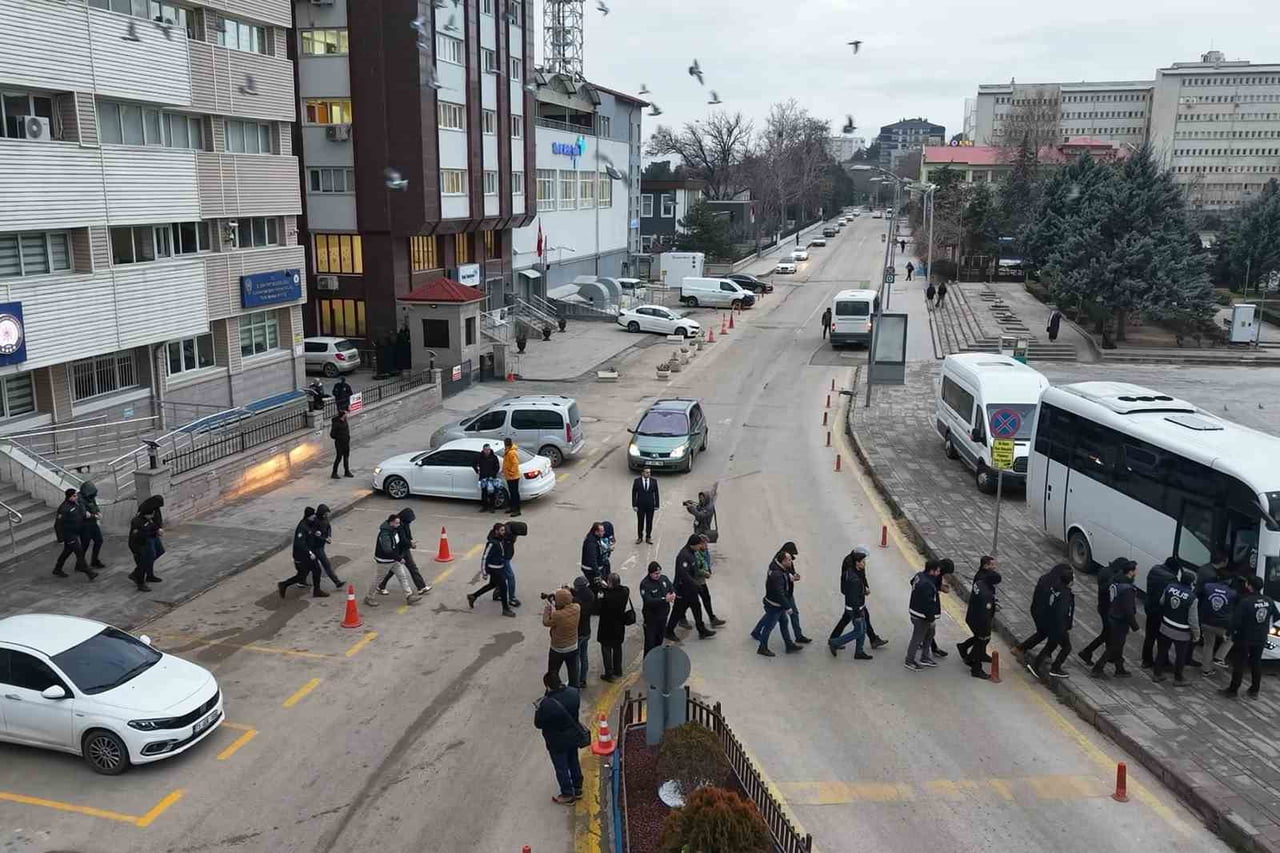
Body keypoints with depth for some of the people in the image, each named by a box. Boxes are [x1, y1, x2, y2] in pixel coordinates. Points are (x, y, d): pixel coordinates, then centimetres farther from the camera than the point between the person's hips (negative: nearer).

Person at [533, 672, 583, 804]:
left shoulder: (546, 704, -35)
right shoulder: (573, 693, -17)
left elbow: (538, 724, -22)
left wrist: (538, 709, -6)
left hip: (557, 742, -5)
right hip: (573, 736, 6)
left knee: (561, 768, 16)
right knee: (574, 762, 26)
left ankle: (567, 795, 33)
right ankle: (578, 788, 44)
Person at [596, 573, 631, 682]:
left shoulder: (605, 595, -30)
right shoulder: (625, 592, -12)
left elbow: (597, 610, -25)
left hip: (606, 628, -6)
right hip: (619, 627, 6)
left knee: (606, 649, 9)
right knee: (617, 648, 22)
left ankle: (609, 674, 11)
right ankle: (618, 671, 35)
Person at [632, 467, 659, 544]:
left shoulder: (654, 481, -3)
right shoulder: (637, 481, -7)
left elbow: (656, 494, 1)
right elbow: (634, 493, -4)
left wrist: (656, 505, -1)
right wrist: (634, 505, -7)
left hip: (650, 506, 1)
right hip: (640, 506, -1)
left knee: (649, 522, 9)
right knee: (640, 522, 8)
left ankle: (648, 537, 22)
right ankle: (639, 537, 21)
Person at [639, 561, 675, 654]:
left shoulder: (664, 578, 0)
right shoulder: (645, 584, -21)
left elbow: (672, 588, 8)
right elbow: (648, 601, -30)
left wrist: (673, 594, -18)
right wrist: (664, 599, -38)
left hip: (663, 615, 6)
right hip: (651, 616, -6)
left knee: (659, 639, 20)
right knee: (650, 641, -2)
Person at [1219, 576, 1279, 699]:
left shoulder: (1245, 602, -24)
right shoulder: (1268, 601, -2)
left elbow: (1236, 621, -23)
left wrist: (1232, 632, -5)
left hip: (1244, 638, -6)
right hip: (1261, 639, 6)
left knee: (1239, 664, 3)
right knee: (1256, 664, 17)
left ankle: (1233, 690, 10)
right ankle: (1254, 691, 27)